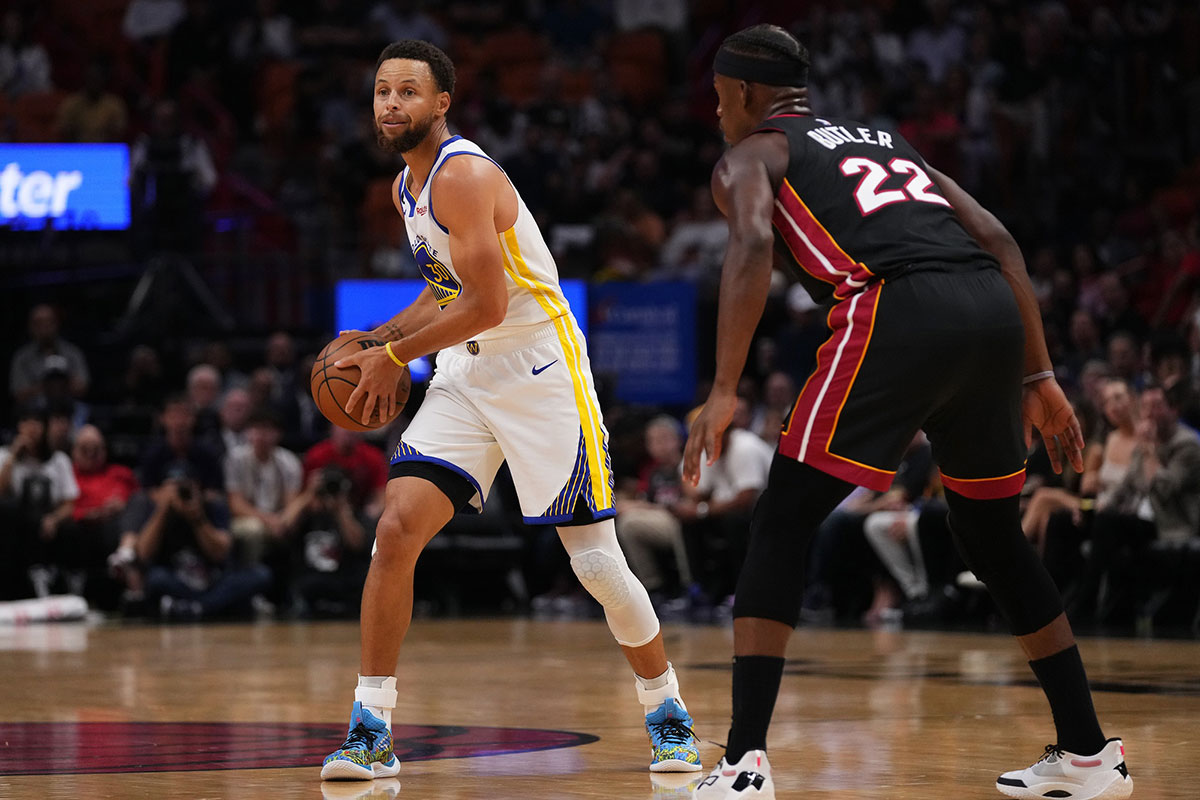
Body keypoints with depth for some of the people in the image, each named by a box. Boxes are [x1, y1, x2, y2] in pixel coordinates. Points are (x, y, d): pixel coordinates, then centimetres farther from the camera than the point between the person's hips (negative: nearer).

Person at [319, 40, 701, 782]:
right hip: (465, 377, 8)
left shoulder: (464, 177, -19)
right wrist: (381, 339, 8)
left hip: (541, 372, -8)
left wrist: (394, 356, -12)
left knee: (597, 560, -3)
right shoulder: (407, 186, 10)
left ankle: (668, 713, 18)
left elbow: (487, 305, -22)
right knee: (396, 530, -10)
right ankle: (370, 732, -6)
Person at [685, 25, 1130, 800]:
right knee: (993, 534, 23)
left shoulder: (749, 155, 17)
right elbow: (997, 239, 24)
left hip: (902, 311, -6)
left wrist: (725, 392, -10)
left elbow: (753, 244, -6)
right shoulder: (885, 139, 35)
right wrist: (1039, 376, 24)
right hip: (994, 309, 6)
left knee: (783, 525, 3)